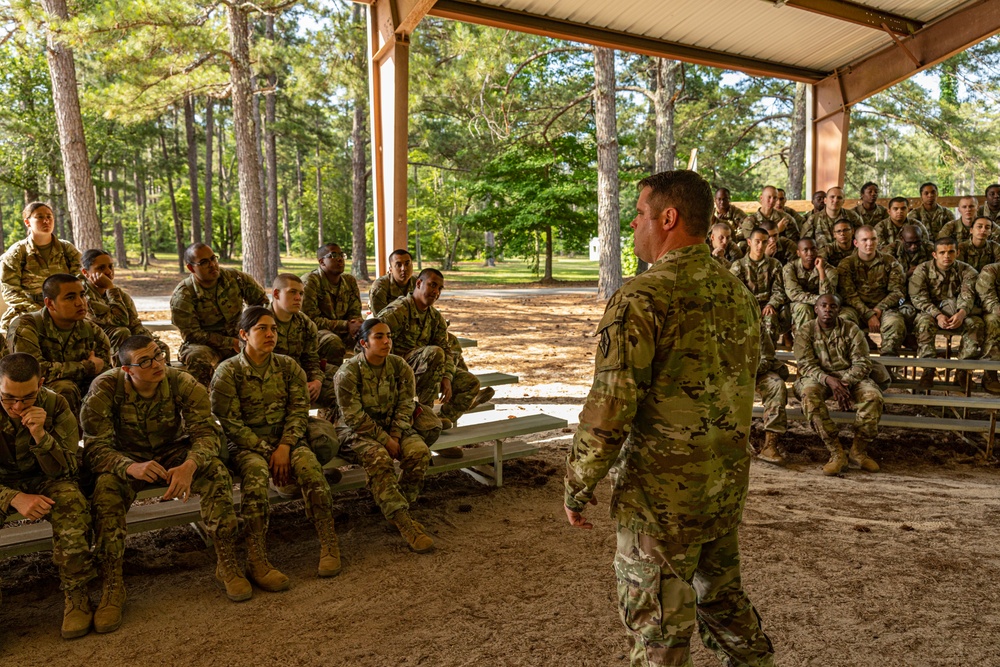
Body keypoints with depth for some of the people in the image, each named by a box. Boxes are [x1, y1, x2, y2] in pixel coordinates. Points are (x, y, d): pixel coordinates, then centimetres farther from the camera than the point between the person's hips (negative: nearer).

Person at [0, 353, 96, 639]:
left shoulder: (54, 405, -14)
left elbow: (65, 471, -14)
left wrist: (40, 434, -32)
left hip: (44, 482, 0)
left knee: (71, 501, -33)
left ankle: (76, 596, -20)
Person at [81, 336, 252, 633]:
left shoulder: (183, 383, -18)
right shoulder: (104, 389, -20)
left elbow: (207, 432, -20)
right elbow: (94, 448, -23)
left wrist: (190, 465, -43)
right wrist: (131, 467, -45)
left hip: (175, 454, 1)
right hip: (127, 459, 0)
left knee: (215, 471, -28)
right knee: (106, 486, -34)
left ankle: (227, 565, -17)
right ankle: (112, 586, -23)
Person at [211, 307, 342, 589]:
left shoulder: (288, 366, 5)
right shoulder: (227, 372, -5)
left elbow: (299, 410, -1)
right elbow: (231, 423, -9)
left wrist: (284, 447, -16)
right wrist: (266, 451, -16)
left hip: (286, 439, 3)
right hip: (245, 444, -2)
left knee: (308, 463, -30)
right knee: (255, 471, -36)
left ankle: (329, 545, -22)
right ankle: (256, 562, -36)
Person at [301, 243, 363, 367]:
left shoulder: (350, 281, 8)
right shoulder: (310, 281, -12)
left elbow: (355, 313, 8)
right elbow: (311, 320, -17)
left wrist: (356, 325, -19)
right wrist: (346, 326, -21)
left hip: (344, 333, 6)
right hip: (316, 331, -6)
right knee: (334, 342, -36)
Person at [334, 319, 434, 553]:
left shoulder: (399, 366, -2)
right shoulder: (348, 372, -14)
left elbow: (405, 406, -1)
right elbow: (354, 416, -17)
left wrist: (395, 436, -16)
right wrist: (384, 439, -20)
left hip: (392, 425, 4)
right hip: (357, 429, -4)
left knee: (420, 452, -24)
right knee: (378, 458, -34)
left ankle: (398, 510, -8)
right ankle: (405, 524, -33)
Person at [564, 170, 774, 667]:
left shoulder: (643, 298, -19)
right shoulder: (737, 292, 7)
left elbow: (609, 407, -21)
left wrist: (577, 489, -9)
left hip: (663, 494, -8)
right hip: (727, 488, 8)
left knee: (659, 627, 8)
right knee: (722, 597, 26)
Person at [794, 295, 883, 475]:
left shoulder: (851, 330, 2)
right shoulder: (805, 332, 1)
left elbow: (862, 363, -5)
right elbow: (806, 365, -9)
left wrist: (845, 382, -25)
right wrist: (829, 380, -29)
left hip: (850, 377, 1)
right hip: (818, 377, -1)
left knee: (873, 396, -29)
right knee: (809, 393, -36)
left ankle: (859, 450, -12)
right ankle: (836, 452, -31)